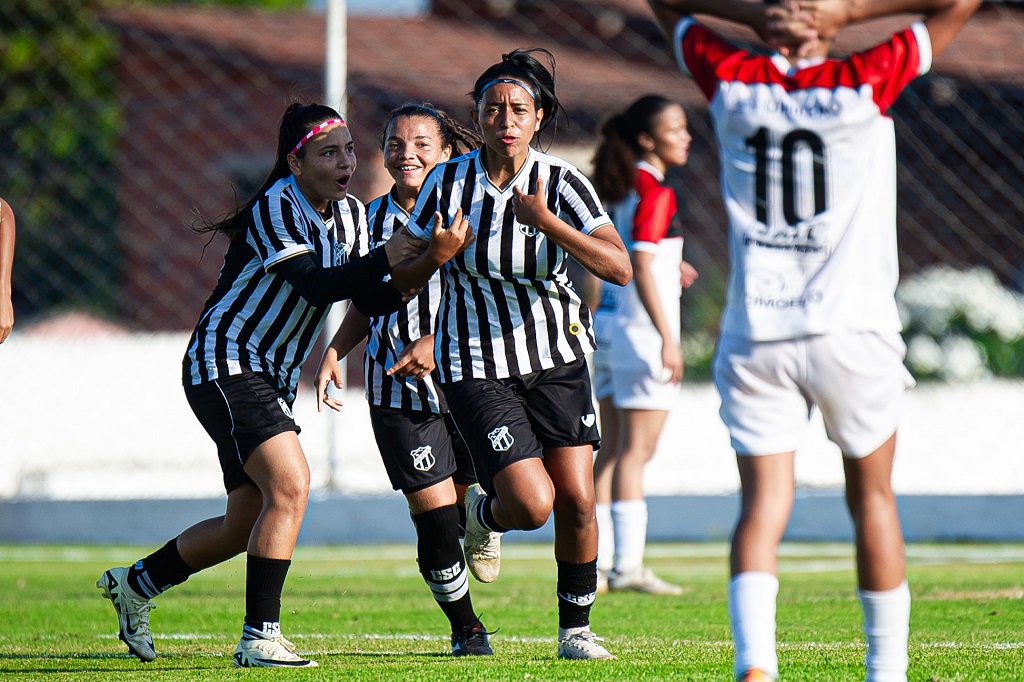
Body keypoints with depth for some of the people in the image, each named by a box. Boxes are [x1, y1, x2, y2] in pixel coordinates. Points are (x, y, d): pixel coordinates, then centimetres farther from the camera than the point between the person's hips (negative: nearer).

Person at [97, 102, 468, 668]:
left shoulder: (350, 214, 9)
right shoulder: (275, 207, -16)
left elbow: (370, 300, 5)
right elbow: (314, 284, -26)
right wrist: (384, 258, -32)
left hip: (270, 382, 9)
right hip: (225, 364, -9)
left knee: (246, 525, 13)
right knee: (290, 485, -25)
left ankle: (134, 583, 35)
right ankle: (259, 638, -22)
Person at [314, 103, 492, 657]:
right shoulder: (370, 220, 6)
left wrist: (438, 342, -19)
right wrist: (333, 353, 2)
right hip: (398, 390, 1)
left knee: (474, 510, 3)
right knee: (436, 521, -7)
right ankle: (465, 628, 10)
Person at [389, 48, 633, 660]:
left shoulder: (563, 183, -9)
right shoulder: (449, 182, -7)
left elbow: (619, 268, -22)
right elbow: (404, 279, 3)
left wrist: (546, 221, -31)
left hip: (557, 356, 2)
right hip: (477, 365, -2)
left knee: (577, 500, -4)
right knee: (532, 503, -14)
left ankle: (575, 628, 16)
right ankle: (484, 515, 22)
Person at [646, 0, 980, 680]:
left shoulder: (732, 83, 0)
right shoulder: (864, 84, -7)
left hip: (754, 337, 1)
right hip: (850, 330, -1)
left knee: (763, 504, -2)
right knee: (872, 496, 14)